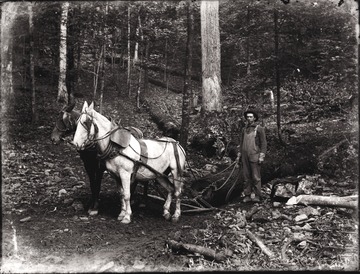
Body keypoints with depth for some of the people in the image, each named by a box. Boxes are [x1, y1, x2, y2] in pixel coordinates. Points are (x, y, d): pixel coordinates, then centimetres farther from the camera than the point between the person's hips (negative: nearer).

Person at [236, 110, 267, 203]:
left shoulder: (259, 128, 0)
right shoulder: (244, 129, 15)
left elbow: (263, 143, -3)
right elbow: (241, 143, 20)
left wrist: (262, 156, -10)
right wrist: (239, 155, 12)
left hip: (254, 156, -5)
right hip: (245, 156, 5)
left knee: (256, 177, -5)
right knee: (246, 177, 5)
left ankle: (257, 196, 0)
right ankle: (247, 195, 9)